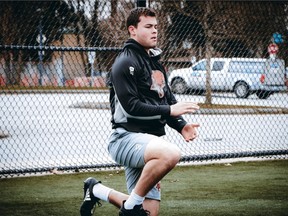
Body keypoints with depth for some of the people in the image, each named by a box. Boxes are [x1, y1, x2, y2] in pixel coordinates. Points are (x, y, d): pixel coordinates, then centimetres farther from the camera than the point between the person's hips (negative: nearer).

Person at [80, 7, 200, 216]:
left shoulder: (155, 61, 19)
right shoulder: (126, 62, -9)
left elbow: (168, 98, 23)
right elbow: (131, 106, -18)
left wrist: (181, 125, 5)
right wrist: (168, 111, -21)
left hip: (149, 140, 9)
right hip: (127, 138, -9)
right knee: (171, 153, -39)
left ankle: (97, 190, 23)